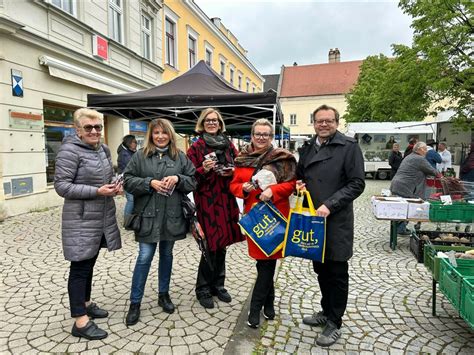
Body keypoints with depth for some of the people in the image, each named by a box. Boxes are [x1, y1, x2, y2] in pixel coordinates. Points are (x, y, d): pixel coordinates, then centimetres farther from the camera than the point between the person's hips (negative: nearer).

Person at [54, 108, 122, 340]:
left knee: (89, 263, 19)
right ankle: (80, 322, 8)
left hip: (102, 218, 8)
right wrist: (96, 192, -24)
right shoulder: (70, 150, -14)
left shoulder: (103, 149, 9)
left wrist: (114, 186, -1)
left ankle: (85, 303, 35)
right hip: (81, 220, -8)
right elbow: (61, 185, -18)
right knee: (80, 267, 0)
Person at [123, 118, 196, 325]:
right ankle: (135, 302, 15)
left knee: (167, 254, 15)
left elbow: (193, 182, 5)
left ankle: (164, 294, 33)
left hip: (172, 215, 3)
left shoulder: (180, 157, 6)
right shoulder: (140, 156, 1)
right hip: (148, 215, -2)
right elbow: (128, 180, -4)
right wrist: (150, 183, -17)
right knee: (144, 257, 0)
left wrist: (178, 179, -14)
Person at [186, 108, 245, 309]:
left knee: (222, 244, 12)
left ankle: (217, 285, 30)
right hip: (206, 201, -4)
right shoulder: (196, 147, -2)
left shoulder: (228, 145, 10)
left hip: (226, 200, 5)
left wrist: (231, 172, -6)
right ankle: (203, 289, 19)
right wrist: (203, 169, -21)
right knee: (211, 246, -1)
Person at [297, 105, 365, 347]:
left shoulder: (349, 146, -7)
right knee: (321, 269, 18)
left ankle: (334, 323, 22)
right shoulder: (307, 148, 12)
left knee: (337, 273, 6)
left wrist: (330, 205, -19)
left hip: (337, 221, -6)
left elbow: (357, 183, -12)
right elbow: (300, 175, 24)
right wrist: (299, 185, 1)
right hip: (312, 218, 6)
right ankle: (326, 311, 37)